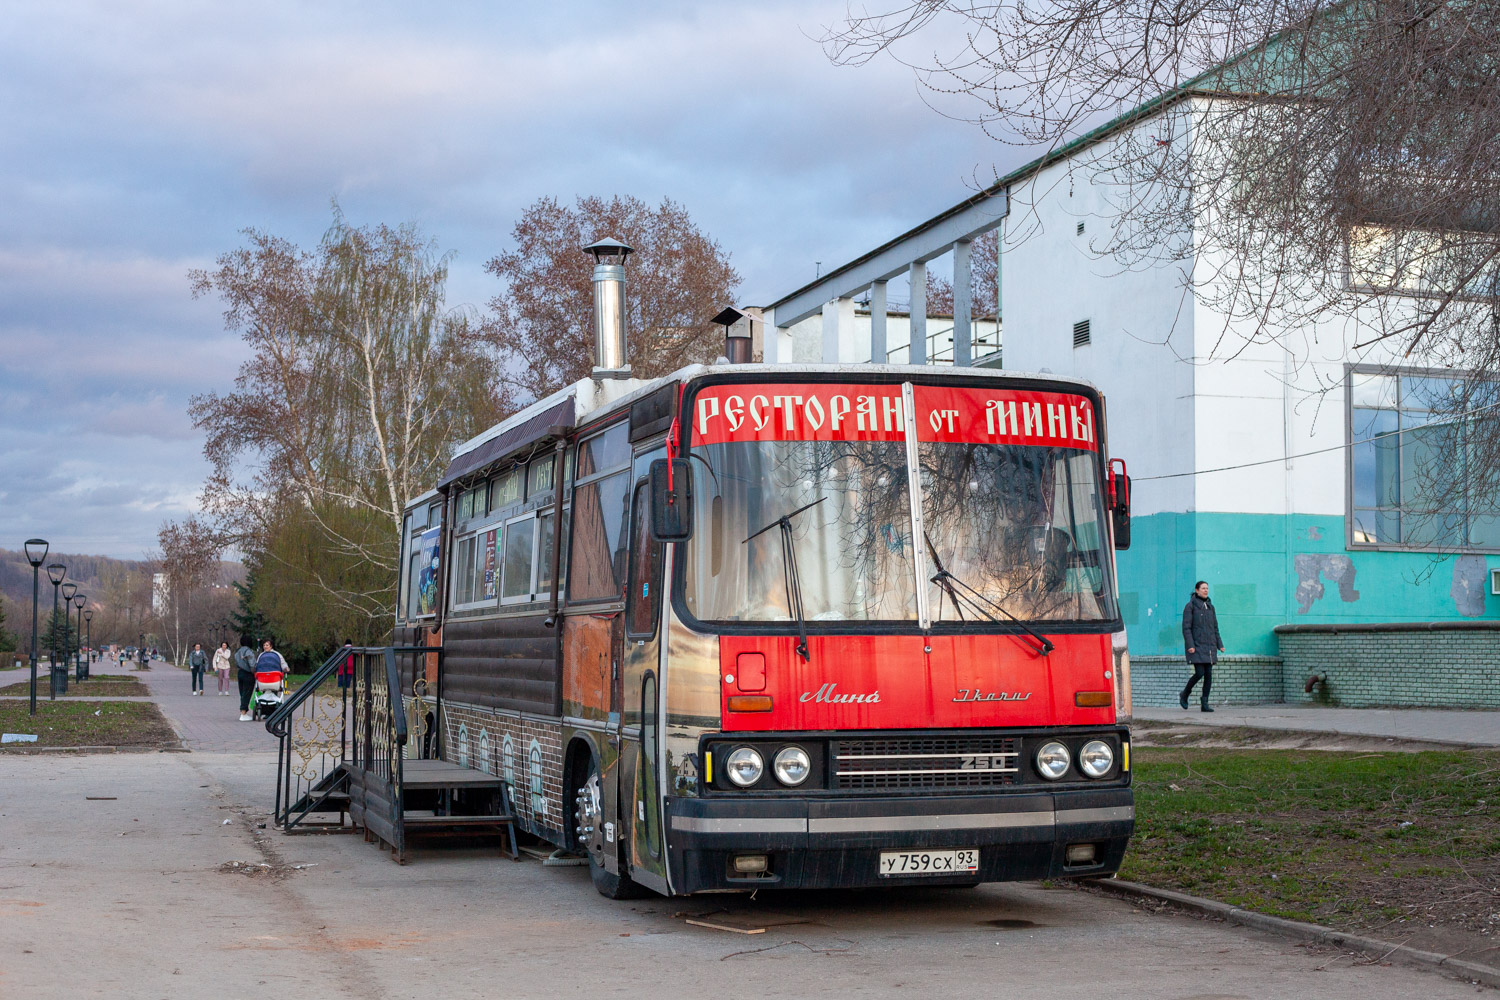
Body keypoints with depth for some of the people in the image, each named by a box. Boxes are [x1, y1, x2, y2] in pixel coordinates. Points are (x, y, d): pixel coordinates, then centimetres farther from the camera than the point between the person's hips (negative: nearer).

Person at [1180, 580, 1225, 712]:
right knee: (1199, 673, -13)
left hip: (1209, 646, 6)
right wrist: (1190, 645, -17)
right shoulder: (1190, 606, -4)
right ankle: (1185, 694, 11)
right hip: (1196, 645, -6)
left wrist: (1220, 644, 10)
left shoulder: (1210, 606, 14)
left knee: (1209, 674, -1)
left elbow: (1215, 627, 18)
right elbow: (1186, 627, -9)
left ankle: (1205, 704, 2)